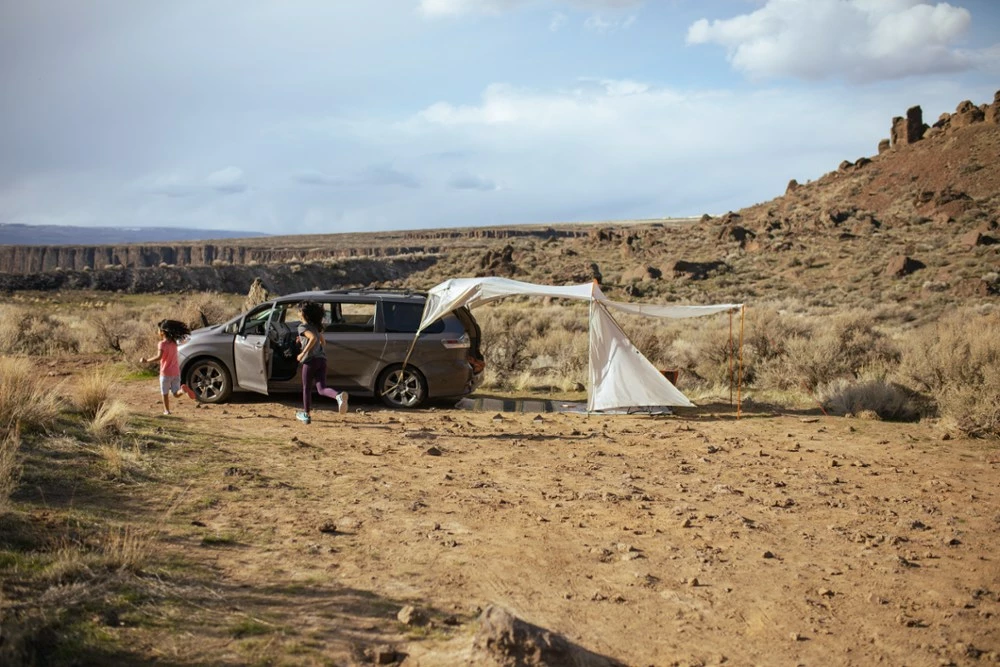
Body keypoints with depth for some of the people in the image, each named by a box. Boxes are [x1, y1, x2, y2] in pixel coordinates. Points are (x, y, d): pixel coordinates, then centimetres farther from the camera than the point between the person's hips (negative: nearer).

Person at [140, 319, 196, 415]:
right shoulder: (174, 342, 7)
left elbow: (159, 357, -27)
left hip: (165, 373, -5)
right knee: (176, 393, 6)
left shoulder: (162, 344, -14)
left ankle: (166, 410, 15)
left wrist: (147, 361, -23)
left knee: (165, 393, 10)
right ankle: (183, 389, -23)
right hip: (176, 372, 5)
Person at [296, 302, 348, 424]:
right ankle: (339, 395, -31)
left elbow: (313, 338, -22)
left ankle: (306, 414, 22)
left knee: (306, 388, 11)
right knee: (322, 389, -1)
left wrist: (303, 353, -19)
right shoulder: (316, 326, 18)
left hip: (310, 360, -6)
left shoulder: (302, 327, -5)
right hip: (322, 359, 6)